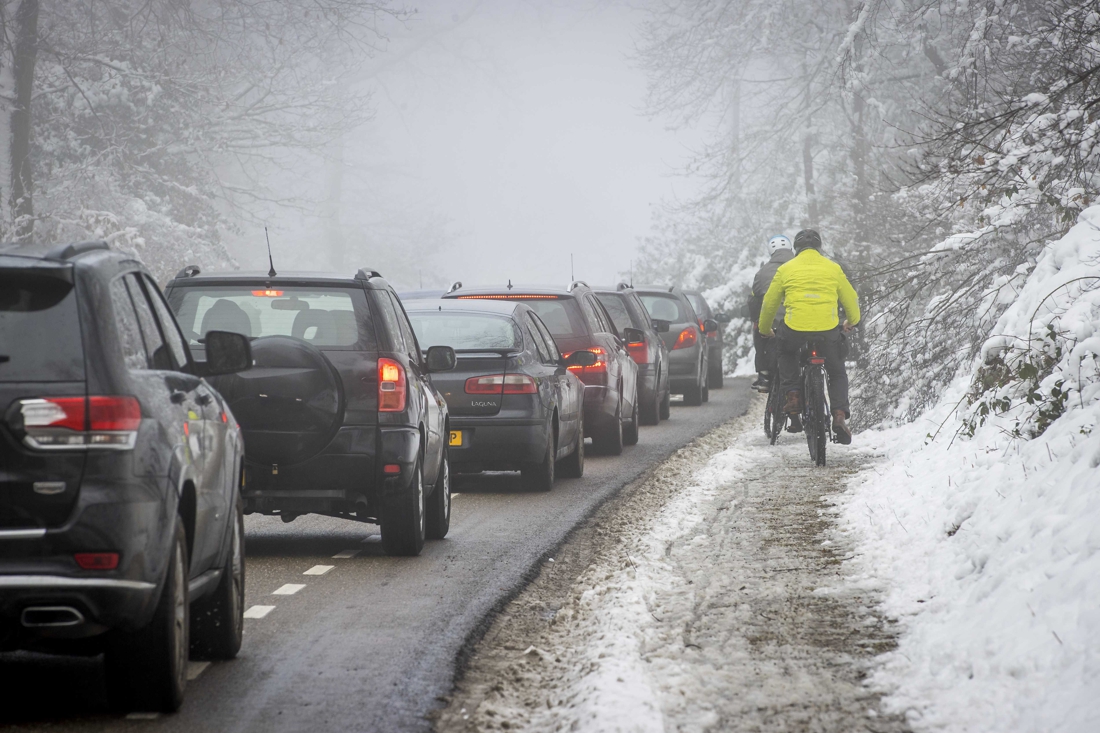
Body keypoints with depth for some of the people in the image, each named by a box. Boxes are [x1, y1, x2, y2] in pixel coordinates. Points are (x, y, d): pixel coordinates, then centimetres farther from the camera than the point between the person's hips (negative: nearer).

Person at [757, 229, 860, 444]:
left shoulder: (786, 269, 10)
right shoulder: (833, 268, 12)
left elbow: (769, 303, 18)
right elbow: (851, 299, 21)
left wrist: (764, 329, 36)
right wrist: (852, 321, 43)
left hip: (795, 329, 0)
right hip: (828, 330, 0)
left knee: (786, 354, 33)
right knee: (837, 373, 21)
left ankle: (792, 393, 13)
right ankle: (840, 415, 0)